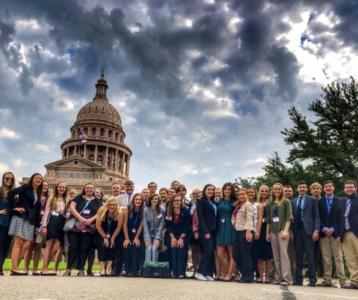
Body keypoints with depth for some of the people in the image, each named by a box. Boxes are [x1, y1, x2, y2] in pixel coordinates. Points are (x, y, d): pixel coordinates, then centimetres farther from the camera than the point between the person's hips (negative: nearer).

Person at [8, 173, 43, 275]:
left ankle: (14, 267, 3)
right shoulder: (26, 187, 2)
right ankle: (14, 269, -10)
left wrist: (37, 224, 13)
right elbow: (10, 193, -11)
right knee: (18, 243, -10)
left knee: (27, 244, -2)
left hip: (30, 221, 7)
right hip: (21, 217, -7)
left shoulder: (38, 194, 21)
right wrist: (14, 207, -13)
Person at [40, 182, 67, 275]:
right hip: (52, 222, -4)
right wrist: (44, 225, -9)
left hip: (61, 224, 4)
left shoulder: (66, 200, 19)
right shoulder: (52, 198, 9)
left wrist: (64, 215, -2)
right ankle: (45, 269, -9)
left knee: (56, 247, -8)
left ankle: (45, 266, 4)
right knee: (49, 245, -9)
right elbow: (46, 211, 0)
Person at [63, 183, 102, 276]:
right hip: (75, 226, -1)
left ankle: (81, 270, 7)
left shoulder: (97, 201, 16)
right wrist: (80, 218, -14)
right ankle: (68, 269, 3)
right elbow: (71, 207, -1)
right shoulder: (79, 198, 13)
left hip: (89, 228, 1)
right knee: (73, 247, -3)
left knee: (84, 248, 1)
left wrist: (91, 220, -12)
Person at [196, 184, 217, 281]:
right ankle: (199, 272, -6)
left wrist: (215, 230, 2)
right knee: (208, 250, -14)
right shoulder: (201, 201, -1)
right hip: (206, 230, -6)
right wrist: (205, 231, -18)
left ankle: (208, 273, 7)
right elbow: (200, 217, -10)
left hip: (213, 230, 6)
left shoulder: (214, 203, 18)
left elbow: (215, 217, 14)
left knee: (211, 252, 3)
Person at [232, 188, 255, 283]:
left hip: (245, 231, -8)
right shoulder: (239, 206, 20)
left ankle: (248, 276, 4)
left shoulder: (248, 205, -3)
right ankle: (244, 273, 20)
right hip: (238, 232, 8)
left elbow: (249, 219, -13)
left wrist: (249, 231, -23)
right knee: (236, 254, 8)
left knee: (245, 254, -5)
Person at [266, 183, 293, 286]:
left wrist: (286, 230, -15)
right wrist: (267, 232, 10)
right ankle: (278, 278, 8)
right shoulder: (270, 204, 17)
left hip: (282, 230, -5)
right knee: (276, 255, 4)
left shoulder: (286, 201, 4)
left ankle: (286, 278, -10)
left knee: (283, 253, -12)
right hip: (272, 231, 5)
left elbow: (289, 217, -4)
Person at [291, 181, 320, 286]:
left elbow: (316, 216, 1)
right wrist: (291, 231, 4)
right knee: (298, 256, 5)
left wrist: (316, 230, -10)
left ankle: (312, 280, 3)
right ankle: (298, 279, 10)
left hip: (308, 230, -3)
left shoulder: (312, 200, 6)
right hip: (297, 230, 3)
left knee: (310, 256, -2)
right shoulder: (293, 201, 15)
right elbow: (292, 217, 13)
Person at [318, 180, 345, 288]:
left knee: (338, 257, -2)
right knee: (325, 258, 2)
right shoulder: (319, 201, 9)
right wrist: (324, 229, -9)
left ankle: (342, 281, 2)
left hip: (335, 232, -1)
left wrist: (333, 229, -9)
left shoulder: (339, 201, 7)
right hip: (323, 233, 1)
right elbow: (318, 217, 5)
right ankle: (327, 280, 5)